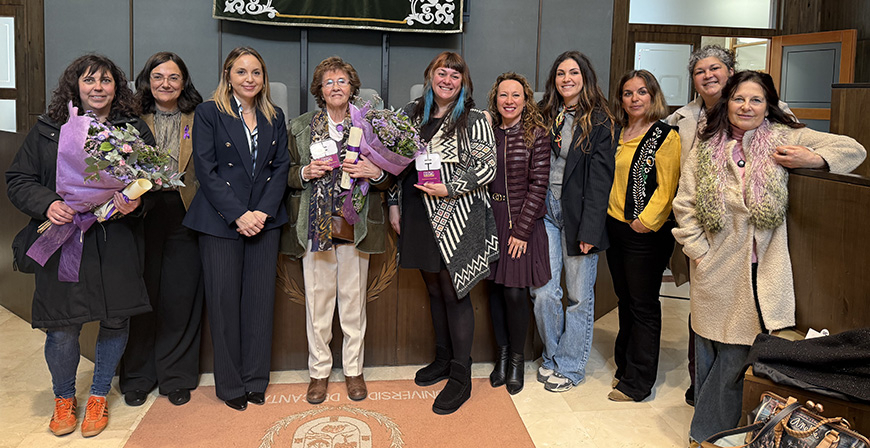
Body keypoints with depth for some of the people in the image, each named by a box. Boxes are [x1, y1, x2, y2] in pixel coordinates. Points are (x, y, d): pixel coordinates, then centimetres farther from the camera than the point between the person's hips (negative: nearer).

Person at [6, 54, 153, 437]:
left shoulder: (135, 130, 7)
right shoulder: (47, 130, 6)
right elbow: (18, 180, 7)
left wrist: (136, 201, -15)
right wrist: (48, 204, -12)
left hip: (117, 246, 1)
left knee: (115, 321, 8)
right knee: (62, 330, 1)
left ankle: (99, 396, 31)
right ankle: (63, 398, 29)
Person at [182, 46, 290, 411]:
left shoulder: (275, 117, 12)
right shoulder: (209, 112, 0)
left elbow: (281, 167, 7)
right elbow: (205, 169, -7)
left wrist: (263, 212, -7)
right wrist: (238, 215, -14)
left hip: (265, 220, 3)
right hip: (220, 220, -3)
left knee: (260, 298, 5)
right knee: (224, 299, 1)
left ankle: (256, 380, 19)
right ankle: (230, 384, 16)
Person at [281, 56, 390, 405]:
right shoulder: (300, 127, 11)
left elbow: (388, 177, 9)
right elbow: (287, 174, 11)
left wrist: (374, 173, -13)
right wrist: (305, 172, -9)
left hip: (355, 222, 0)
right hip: (314, 224, 1)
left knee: (354, 298, 4)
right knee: (317, 297, 2)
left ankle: (353, 369, 20)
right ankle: (319, 371, 18)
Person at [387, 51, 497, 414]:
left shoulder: (474, 120, -4)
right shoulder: (412, 114, 12)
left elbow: (487, 167, -8)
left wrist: (450, 188, -18)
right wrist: (395, 204, 11)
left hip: (457, 219, -5)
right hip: (419, 217, 6)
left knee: (454, 293, -3)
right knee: (434, 290, 15)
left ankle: (460, 376, 8)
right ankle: (442, 359, 30)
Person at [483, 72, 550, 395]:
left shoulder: (536, 136, -4)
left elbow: (538, 186, -8)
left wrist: (521, 228, -13)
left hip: (523, 223, -3)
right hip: (490, 220, 4)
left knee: (515, 291, -3)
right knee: (495, 288, 9)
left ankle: (516, 360, 16)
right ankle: (502, 354, 25)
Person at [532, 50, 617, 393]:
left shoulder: (600, 121, -2)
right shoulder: (545, 115, 13)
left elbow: (600, 177, -8)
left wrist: (590, 229, -14)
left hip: (577, 213, -3)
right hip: (546, 210, 4)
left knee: (579, 294, 4)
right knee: (542, 291, 1)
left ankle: (570, 366, 19)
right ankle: (552, 355, 23)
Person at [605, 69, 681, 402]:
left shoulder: (665, 136, -9)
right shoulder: (620, 133, 11)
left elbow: (666, 187, -14)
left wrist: (645, 221, -18)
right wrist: (608, 218, 10)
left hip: (647, 234, -7)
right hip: (616, 226, 7)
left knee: (643, 305, 2)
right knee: (625, 300, 17)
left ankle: (638, 382, 12)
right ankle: (624, 366, 31)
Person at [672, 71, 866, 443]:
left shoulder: (784, 138, 2)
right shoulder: (707, 147, 5)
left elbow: (853, 150, 5)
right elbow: (684, 205, 5)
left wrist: (813, 159, -13)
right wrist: (698, 249, -2)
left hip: (763, 271, -1)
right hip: (716, 271, 1)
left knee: (738, 353, 2)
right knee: (708, 352, 9)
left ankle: (707, 432, 21)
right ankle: (708, 434, 28)